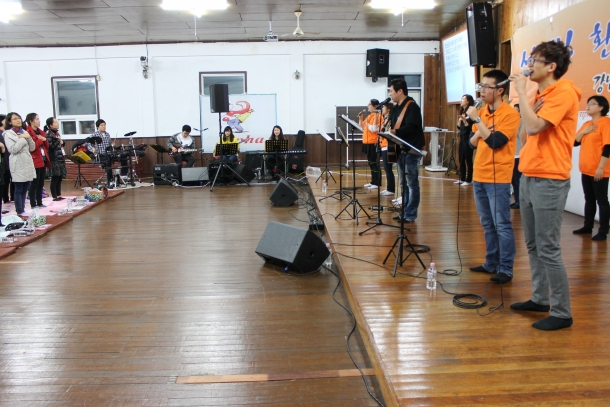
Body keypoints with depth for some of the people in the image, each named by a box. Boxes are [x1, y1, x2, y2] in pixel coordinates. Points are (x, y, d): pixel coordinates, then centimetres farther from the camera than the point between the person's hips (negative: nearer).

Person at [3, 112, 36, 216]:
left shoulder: (24, 132, 16)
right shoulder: (8, 134, -2)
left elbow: (32, 148, 12)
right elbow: (13, 149, -14)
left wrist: (28, 138, -3)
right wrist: (23, 139, -11)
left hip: (28, 163, 6)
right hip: (18, 164, -6)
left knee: (25, 189, 7)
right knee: (19, 189, -4)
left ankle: (23, 209, 13)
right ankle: (20, 212, 0)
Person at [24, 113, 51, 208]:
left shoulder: (40, 131, 16)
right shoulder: (28, 132, -10)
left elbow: (47, 146, 17)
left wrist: (44, 139, -2)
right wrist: (40, 140, -10)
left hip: (43, 159, 8)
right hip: (35, 161, -8)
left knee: (41, 183, 12)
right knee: (34, 183, -4)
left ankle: (39, 202, 18)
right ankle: (33, 204, 0)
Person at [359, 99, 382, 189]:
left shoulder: (377, 116, -11)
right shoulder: (369, 116, 16)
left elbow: (374, 129, -22)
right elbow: (362, 127, 18)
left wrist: (376, 116, -20)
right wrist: (360, 118, 7)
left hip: (373, 143, -9)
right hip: (367, 143, 9)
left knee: (374, 163, -5)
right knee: (371, 163, 14)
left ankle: (377, 183, 0)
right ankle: (373, 181, 21)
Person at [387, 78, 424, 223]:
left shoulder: (412, 107, -12)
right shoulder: (396, 107, 15)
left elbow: (410, 127, -24)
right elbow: (392, 125, 15)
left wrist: (394, 132, -36)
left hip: (411, 149, -9)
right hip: (400, 149, 9)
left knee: (412, 183, -3)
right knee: (404, 183, 13)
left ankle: (410, 214, 2)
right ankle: (405, 212, 21)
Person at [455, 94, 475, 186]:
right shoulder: (462, 112, 14)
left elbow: (469, 126, -16)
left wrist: (464, 120, -30)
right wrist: (459, 120, -2)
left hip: (468, 138, -8)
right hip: (462, 138, 8)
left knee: (468, 160, -4)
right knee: (461, 160, 10)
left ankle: (468, 180, 1)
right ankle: (462, 179, 17)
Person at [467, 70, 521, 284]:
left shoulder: (510, 114, -11)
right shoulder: (481, 112, 12)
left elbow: (495, 142, -21)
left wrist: (477, 119, -18)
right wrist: (478, 132, -8)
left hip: (498, 178, -7)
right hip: (479, 176, 8)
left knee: (502, 224, -3)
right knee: (488, 224, 14)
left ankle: (506, 268, 4)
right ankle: (491, 263, 23)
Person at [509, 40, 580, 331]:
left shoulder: (564, 92, -11)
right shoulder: (540, 95, 16)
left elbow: (534, 127, -24)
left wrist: (521, 92, -15)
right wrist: (527, 102, 3)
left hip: (549, 180, -9)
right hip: (528, 176, 9)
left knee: (548, 249, -6)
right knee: (533, 245, 14)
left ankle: (562, 312, 4)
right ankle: (540, 298, 27)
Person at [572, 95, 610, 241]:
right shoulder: (586, 124, 14)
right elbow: (574, 142, 11)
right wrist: (583, 132, -6)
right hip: (586, 170, 8)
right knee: (589, 199, 15)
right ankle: (588, 226, 24)